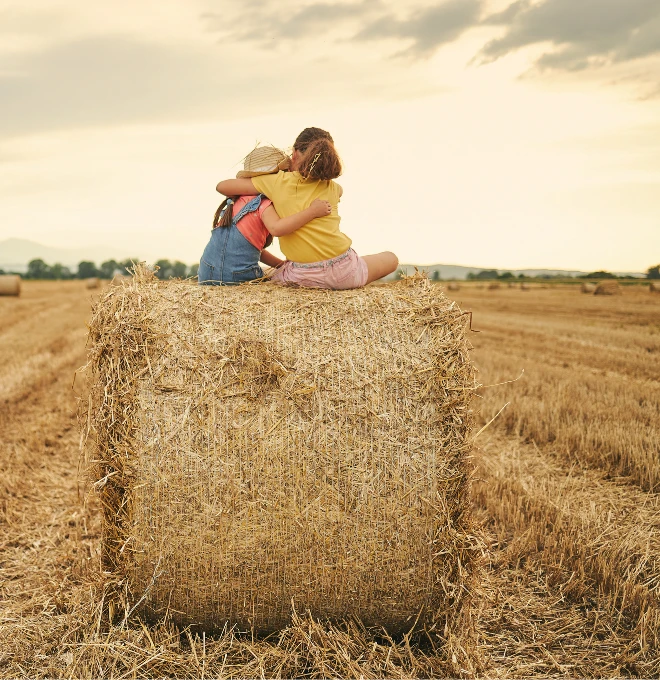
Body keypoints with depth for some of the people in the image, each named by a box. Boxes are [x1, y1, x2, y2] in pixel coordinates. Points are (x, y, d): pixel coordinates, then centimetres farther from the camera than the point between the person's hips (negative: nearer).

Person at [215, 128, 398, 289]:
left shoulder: (278, 182, -6)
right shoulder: (332, 188, 1)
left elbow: (222, 186, -1)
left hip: (303, 277, 2)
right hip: (344, 272, -1)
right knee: (391, 259, 26)